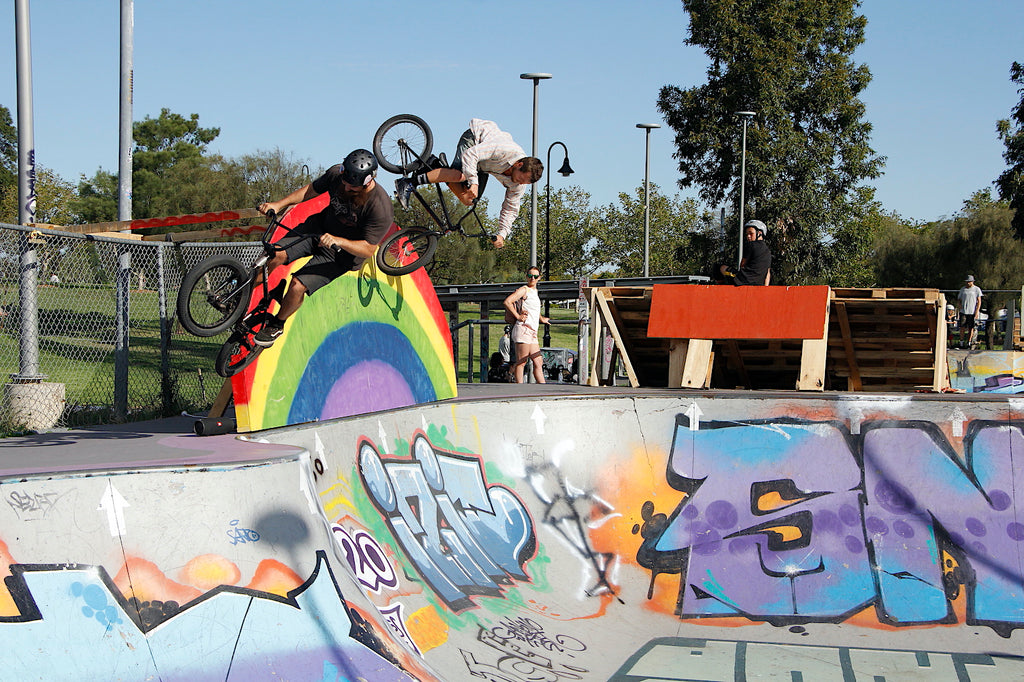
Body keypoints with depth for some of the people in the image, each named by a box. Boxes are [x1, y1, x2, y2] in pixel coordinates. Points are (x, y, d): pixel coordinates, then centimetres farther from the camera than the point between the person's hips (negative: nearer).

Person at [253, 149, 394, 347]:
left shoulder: (381, 209, -29)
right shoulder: (336, 173, -15)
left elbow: (368, 249, -24)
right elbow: (310, 191, 3)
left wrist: (337, 241, -39)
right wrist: (279, 204, -9)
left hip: (342, 253, -5)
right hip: (319, 227, 5)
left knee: (298, 285, -18)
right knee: (274, 255, -15)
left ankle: (277, 325, 10)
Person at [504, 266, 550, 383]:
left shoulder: (534, 291, 22)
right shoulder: (524, 290, -5)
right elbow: (507, 302, -18)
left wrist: (541, 319, 51)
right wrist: (518, 316, -15)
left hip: (532, 332, 9)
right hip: (523, 329, -9)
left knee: (538, 363, 7)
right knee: (521, 362, -9)